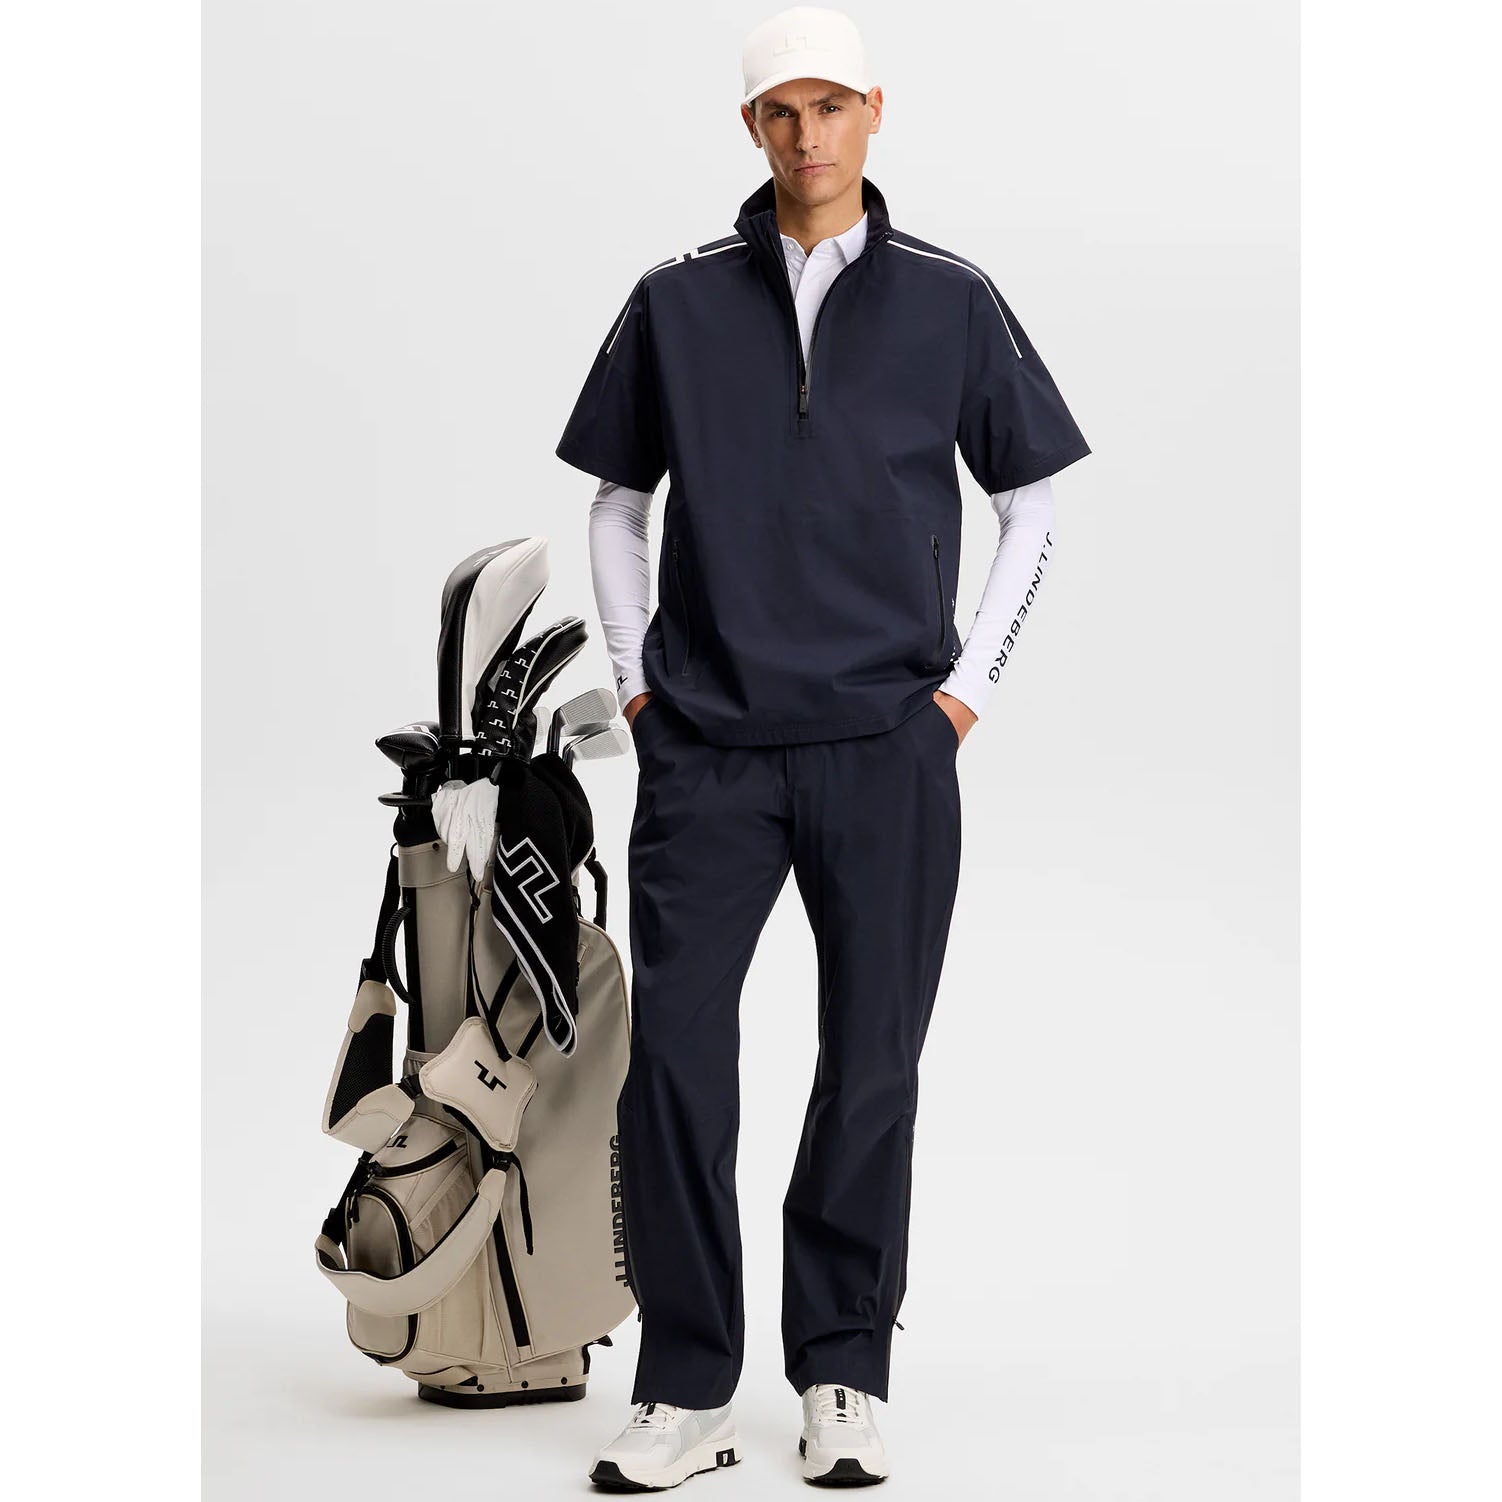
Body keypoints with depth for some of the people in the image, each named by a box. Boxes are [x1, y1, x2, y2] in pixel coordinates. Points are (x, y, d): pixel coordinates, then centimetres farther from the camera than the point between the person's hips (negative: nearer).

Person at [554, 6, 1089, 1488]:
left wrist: (966, 686, 4)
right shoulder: (676, 304, 8)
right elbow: (615, 507, 16)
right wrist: (639, 682, 7)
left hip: (886, 748, 0)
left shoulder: (950, 302, 6)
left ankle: (841, 1382, 14)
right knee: (674, 1048, -6)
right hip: (707, 749, 0)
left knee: (873, 1060, 3)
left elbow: (1029, 506, 13)